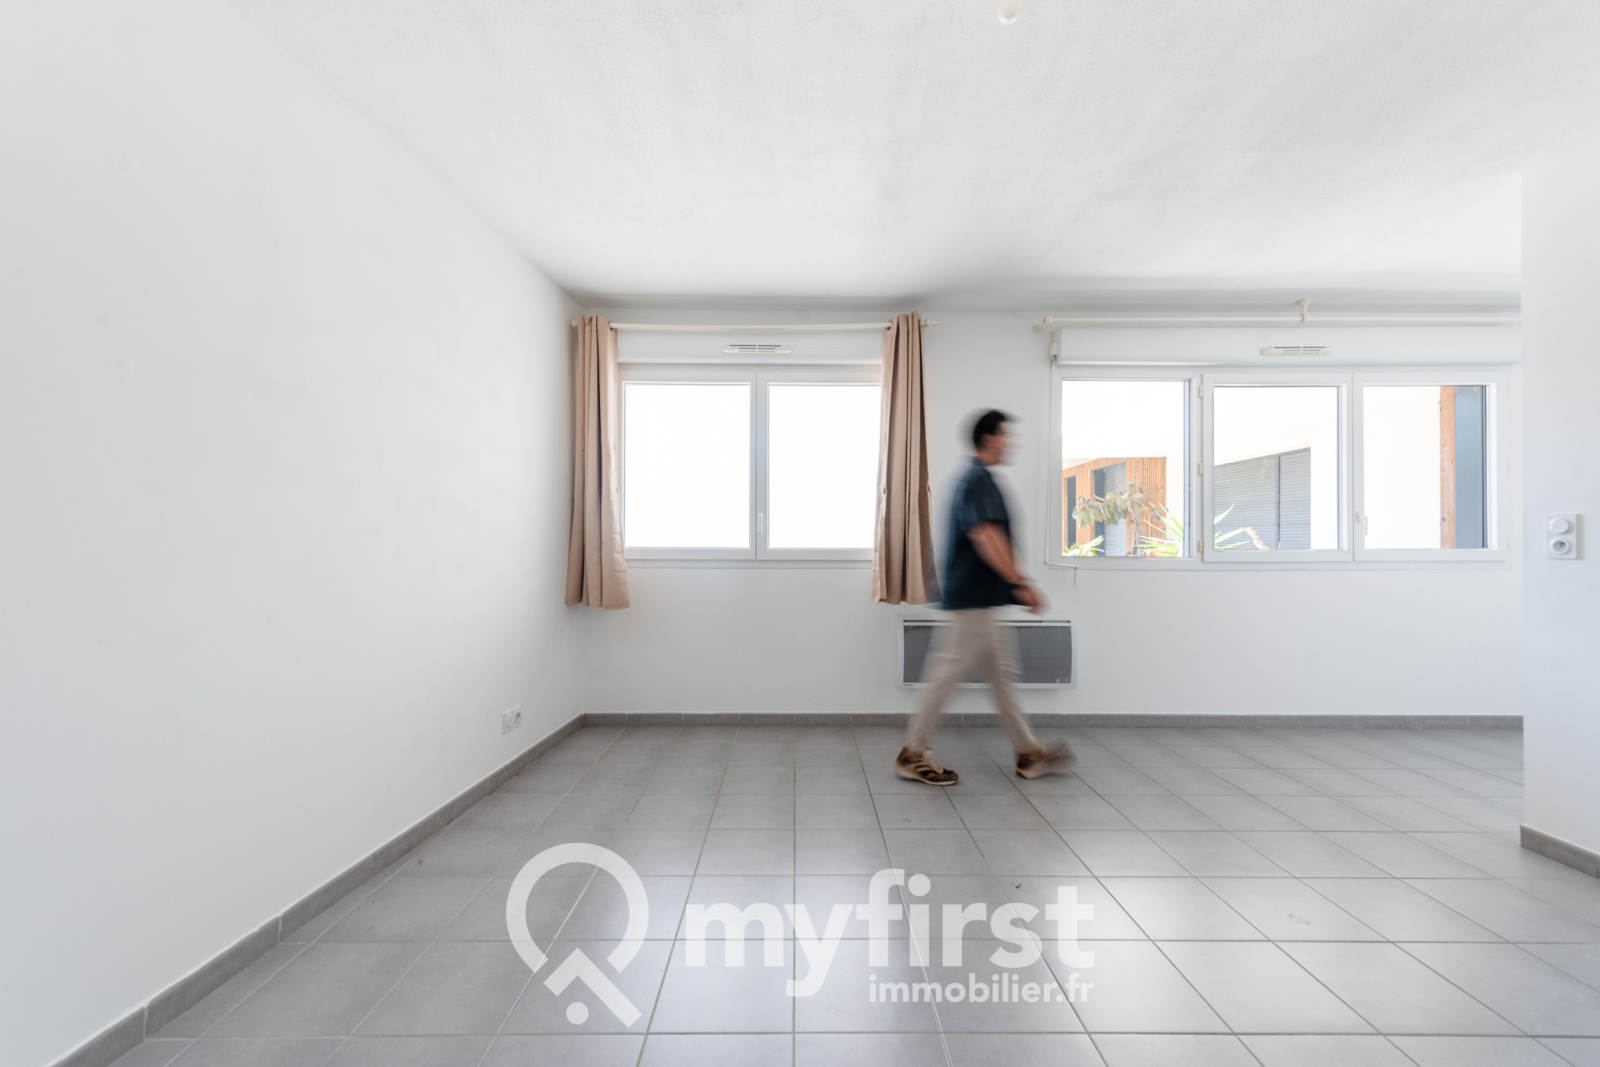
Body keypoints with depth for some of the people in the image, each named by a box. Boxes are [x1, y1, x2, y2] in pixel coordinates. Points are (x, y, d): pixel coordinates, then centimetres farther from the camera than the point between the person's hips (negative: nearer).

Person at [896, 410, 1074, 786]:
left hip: (982, 599, 11)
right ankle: (913, 755, 7)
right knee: (951, 671, -4)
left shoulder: (974, 479, 18)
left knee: (1000, 674, 15)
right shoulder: (979, 480, -15)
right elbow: (986, 537, -25)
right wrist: (1021, 582, -25)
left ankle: (1029, 753, 26)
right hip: (975, 597, -11)